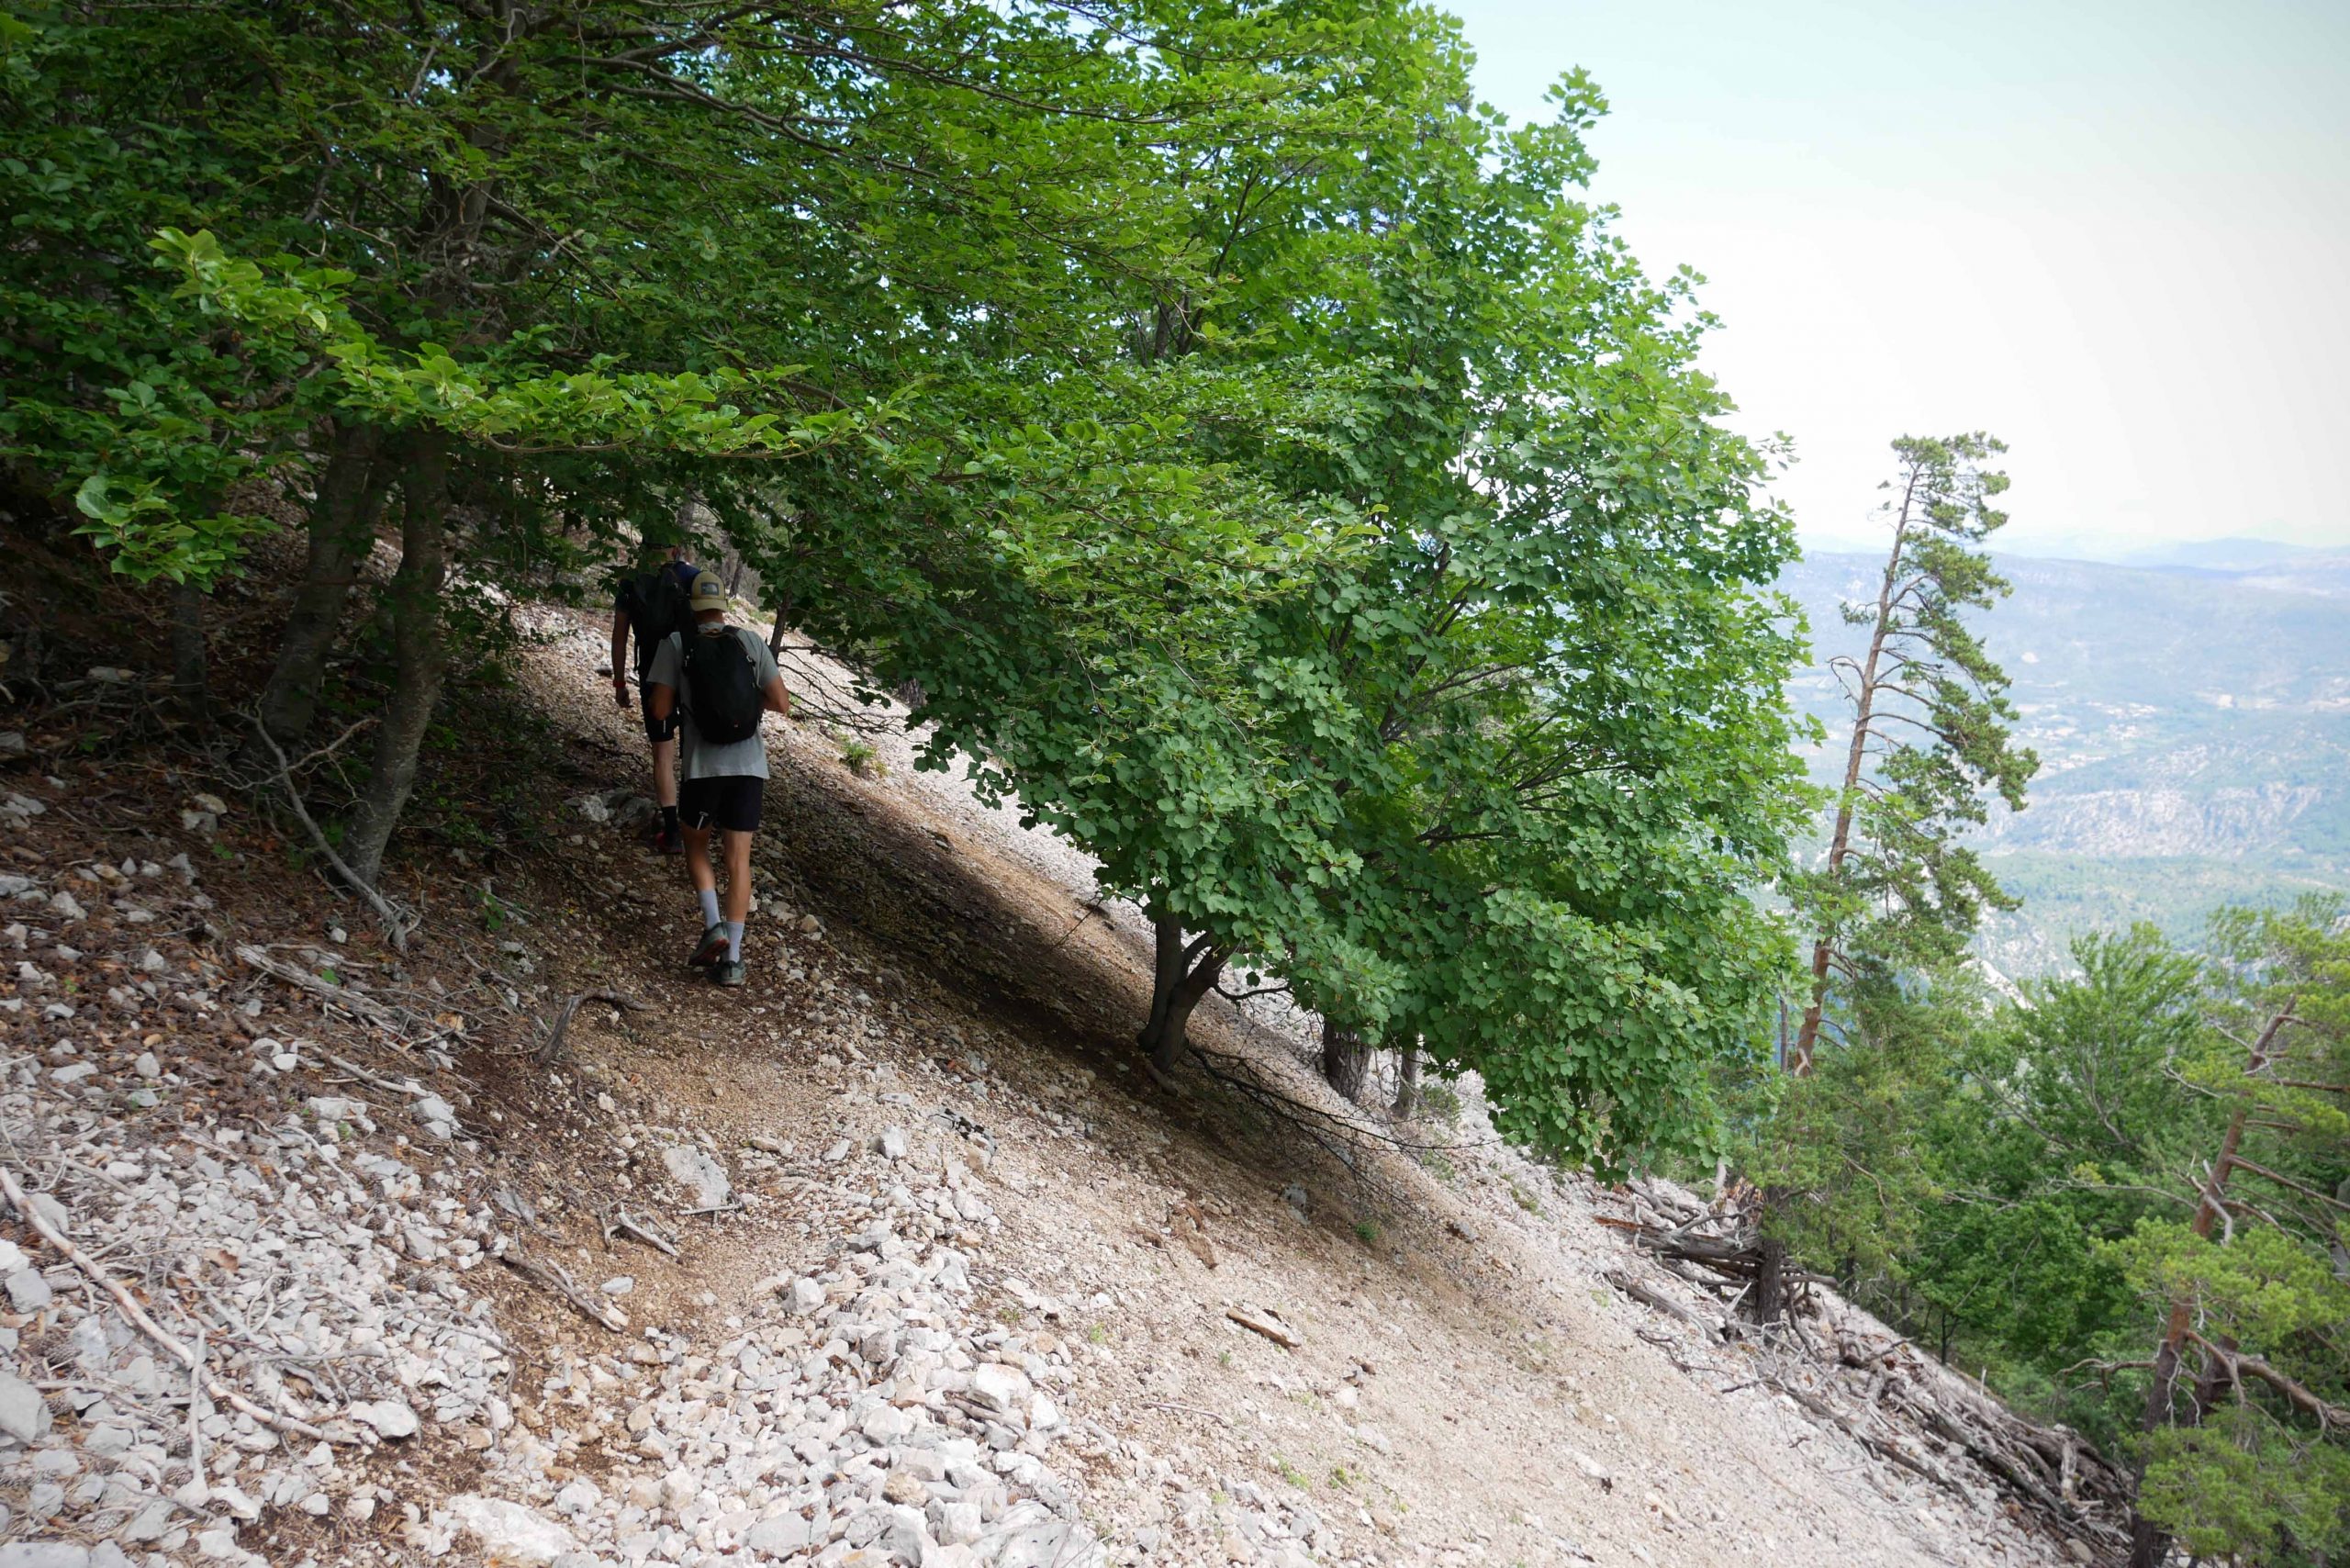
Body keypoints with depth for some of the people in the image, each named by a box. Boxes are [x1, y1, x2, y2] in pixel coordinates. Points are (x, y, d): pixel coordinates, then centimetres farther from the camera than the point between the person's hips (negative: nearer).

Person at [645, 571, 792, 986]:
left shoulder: (677, 644, 0)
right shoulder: (751, 641, 3)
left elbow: (660, 709, -3)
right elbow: (782, 704, 1)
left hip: (703, 766, -1)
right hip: (750, 765, 1)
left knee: (696, 846, 21)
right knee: (738, 859, 6)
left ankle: (713, 925, 1)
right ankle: (731, 958, 2)